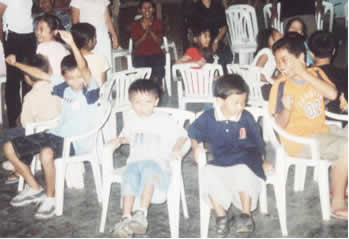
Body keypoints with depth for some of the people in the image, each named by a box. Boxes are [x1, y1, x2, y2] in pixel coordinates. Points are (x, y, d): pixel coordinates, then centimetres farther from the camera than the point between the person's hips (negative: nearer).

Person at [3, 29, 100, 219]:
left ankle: (50, 197, -13)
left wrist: (72, 44, -43)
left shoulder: (90, 91, -13)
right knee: (9, 147, 4)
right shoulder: (64, 88, 6)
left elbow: (84, 69, -32)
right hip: (57, 134, 8)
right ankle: (34, 189, 16)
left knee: (46, 153, -39)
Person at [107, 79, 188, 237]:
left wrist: (177, 147, -13)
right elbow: (127, 136, 35)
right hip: (135, 161, 3)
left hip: (157, 161, -3)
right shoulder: (132, 121, 18)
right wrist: (119, 140, 13)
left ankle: (142, 214, -42)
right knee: (130, 176, -30)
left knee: (149, 169, -38)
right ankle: (126, 218, -33)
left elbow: (182, 135, 6)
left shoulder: (164, 121, 6)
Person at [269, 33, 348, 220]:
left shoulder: (316, 74, 3)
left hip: (321, 129, 7)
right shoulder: (281, 86, -11)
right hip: (298, 138, -7)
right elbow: (280, 124, -11)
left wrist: (305, 74, -18)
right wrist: (287, 109, -32)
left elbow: (332, 94, -15)